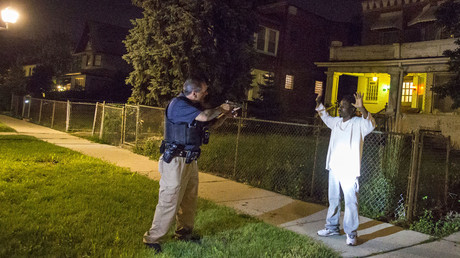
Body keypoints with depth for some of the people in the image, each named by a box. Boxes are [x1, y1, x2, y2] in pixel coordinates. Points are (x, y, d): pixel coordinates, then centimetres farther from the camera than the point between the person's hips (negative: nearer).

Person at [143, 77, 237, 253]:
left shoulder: (193, 106, 14)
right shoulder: (178, 104, -15)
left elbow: (210, 123, 25)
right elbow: (204, 116, -26)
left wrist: (225, 115, 9)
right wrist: (220, 108, -9)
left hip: (190, 161, 9)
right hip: (176, 161, -9)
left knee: (189, 200, 16)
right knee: (169, 201, -7)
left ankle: (184, 233, 30)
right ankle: (152, 239, 4)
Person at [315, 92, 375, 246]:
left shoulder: (359, 124, -10)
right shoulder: (336, 122, 11)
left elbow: (371, 124, -32)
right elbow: (325, 117, 31)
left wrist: (362, 109, -45)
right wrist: (319, 103, 23)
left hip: (349, 171, -7)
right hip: (334, 168, 7)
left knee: (350, 202, -3)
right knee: (333, 199, 17)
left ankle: (351, 233, 8)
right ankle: (332, 227, 30)